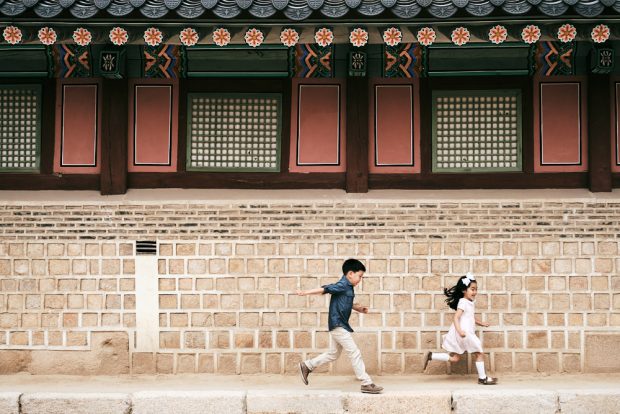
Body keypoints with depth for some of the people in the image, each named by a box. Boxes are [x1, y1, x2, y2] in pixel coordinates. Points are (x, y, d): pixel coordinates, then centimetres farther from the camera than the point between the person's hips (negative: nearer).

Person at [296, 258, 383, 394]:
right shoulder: (342, 286, -16)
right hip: (338, 325, -10)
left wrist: (358, 308, 14)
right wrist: (306, 292, -32)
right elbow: (325, 289, -25)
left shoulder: (348, 287, 13)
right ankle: (366, 383, -5)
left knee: (334, 354, 21)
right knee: (355, 353, -8)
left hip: (340, 326, 10)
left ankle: (307, 366, 27)